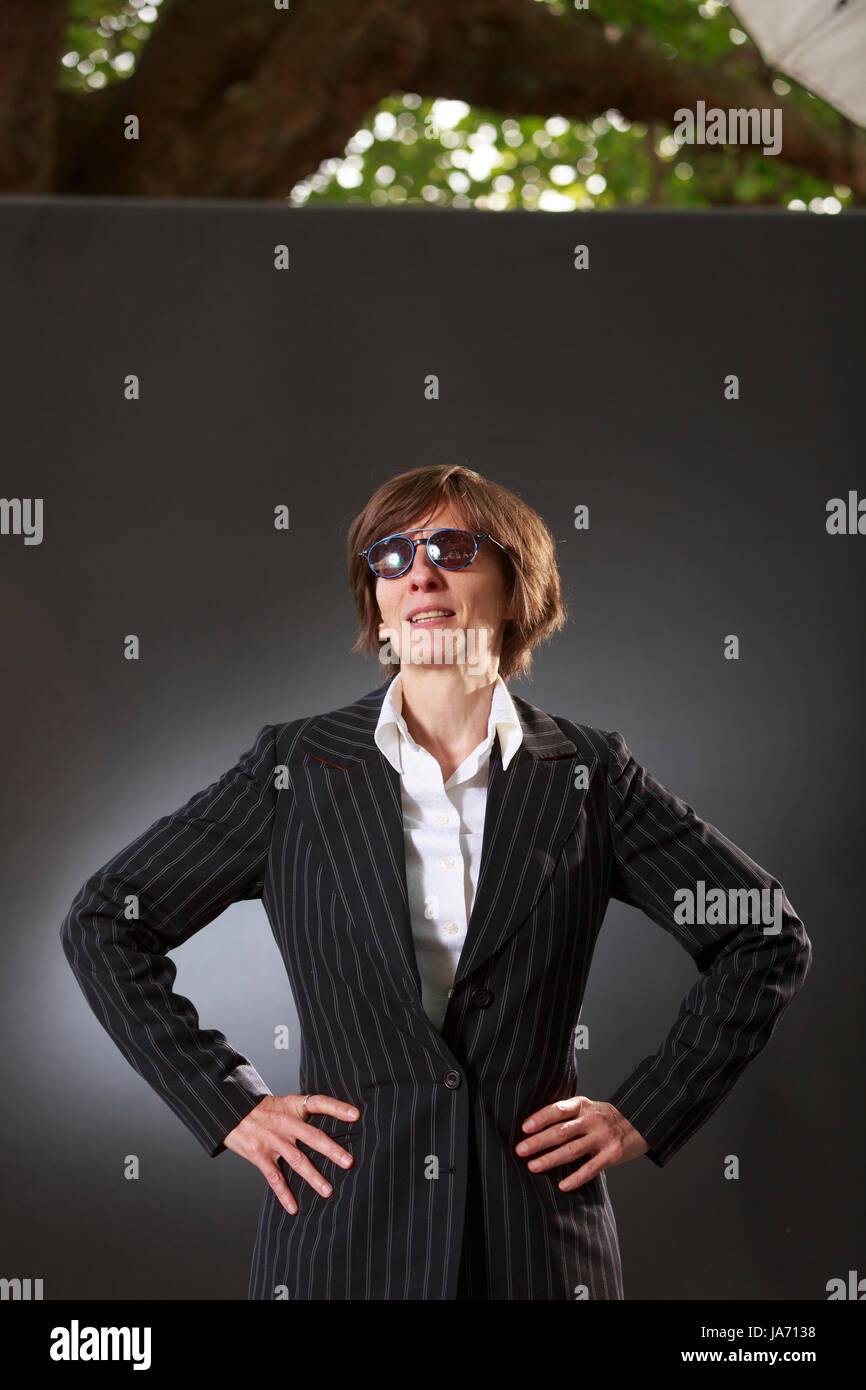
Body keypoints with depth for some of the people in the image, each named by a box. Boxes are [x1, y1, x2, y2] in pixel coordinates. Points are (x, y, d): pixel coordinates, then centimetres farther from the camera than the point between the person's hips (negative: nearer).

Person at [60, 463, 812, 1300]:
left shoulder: (587, 776, 2)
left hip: (537, 1232, 0)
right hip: (342, 1224, 0)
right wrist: (227, 1105, 0)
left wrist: (645, 1114, 2)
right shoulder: (294, 769, 1)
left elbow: (767, 938, 8)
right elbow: (103, 925, 6)